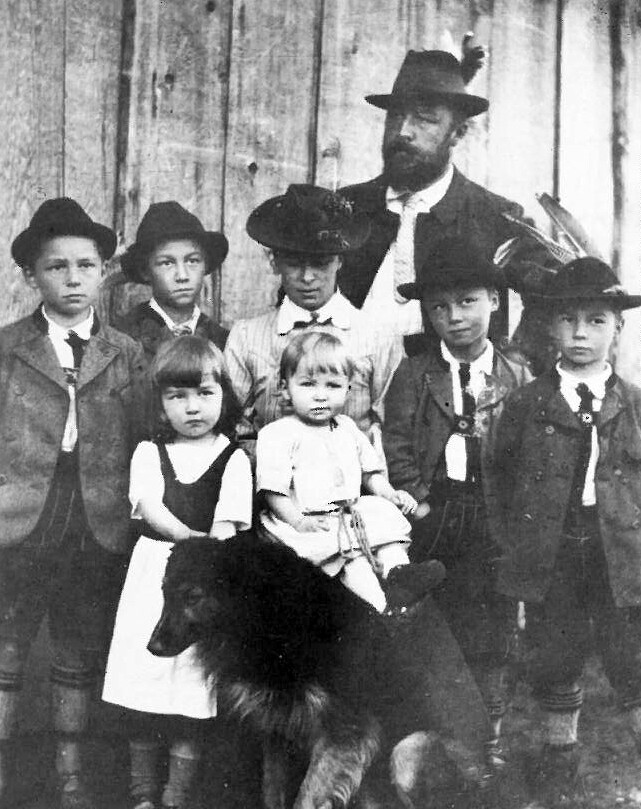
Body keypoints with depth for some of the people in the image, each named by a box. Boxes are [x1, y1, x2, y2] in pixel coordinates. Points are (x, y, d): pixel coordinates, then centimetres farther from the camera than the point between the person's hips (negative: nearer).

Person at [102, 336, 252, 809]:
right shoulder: (149, 452, 8)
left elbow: (227, 527, -8)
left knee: (190, 710, 1)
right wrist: (190, 537, -21)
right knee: (143, 707, 8)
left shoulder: (233, 459, 1)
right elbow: (148, 505, -8)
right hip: (153, 572, 2)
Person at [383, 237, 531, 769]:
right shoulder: (414, 375, 2)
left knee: (495, 629, 8)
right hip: (435, 520, 0)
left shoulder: (518, 379, 3)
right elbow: (397, 446, -3)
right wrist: (417, 503, -11)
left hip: (496, 524, 1)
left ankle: (490, 735, 23)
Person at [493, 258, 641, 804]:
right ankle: (559, 754, 36)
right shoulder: (526, 405, 0)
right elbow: (506, 483, 5)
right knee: (554, 663, 14)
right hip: (550, 561, 1)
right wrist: (519, 548, 4)